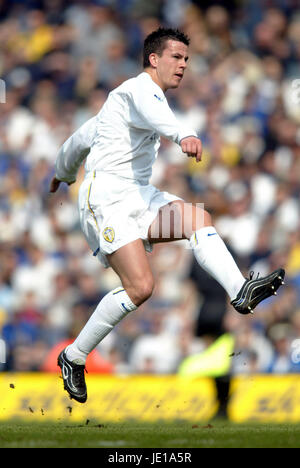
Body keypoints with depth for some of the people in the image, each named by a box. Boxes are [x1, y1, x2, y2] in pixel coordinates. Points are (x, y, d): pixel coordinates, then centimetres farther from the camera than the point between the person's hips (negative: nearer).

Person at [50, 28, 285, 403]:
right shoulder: (140, 88, -6)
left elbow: (81, 137, 37)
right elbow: (154, 115, -34)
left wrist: (61, 174, 53)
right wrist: (184, 135, -56)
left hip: (138, 196, 10)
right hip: (106, 197, -10)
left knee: (198, 217, -15)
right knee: (140, 287, -20)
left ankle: (240, 291, -35)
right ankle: (73, 357, -6)